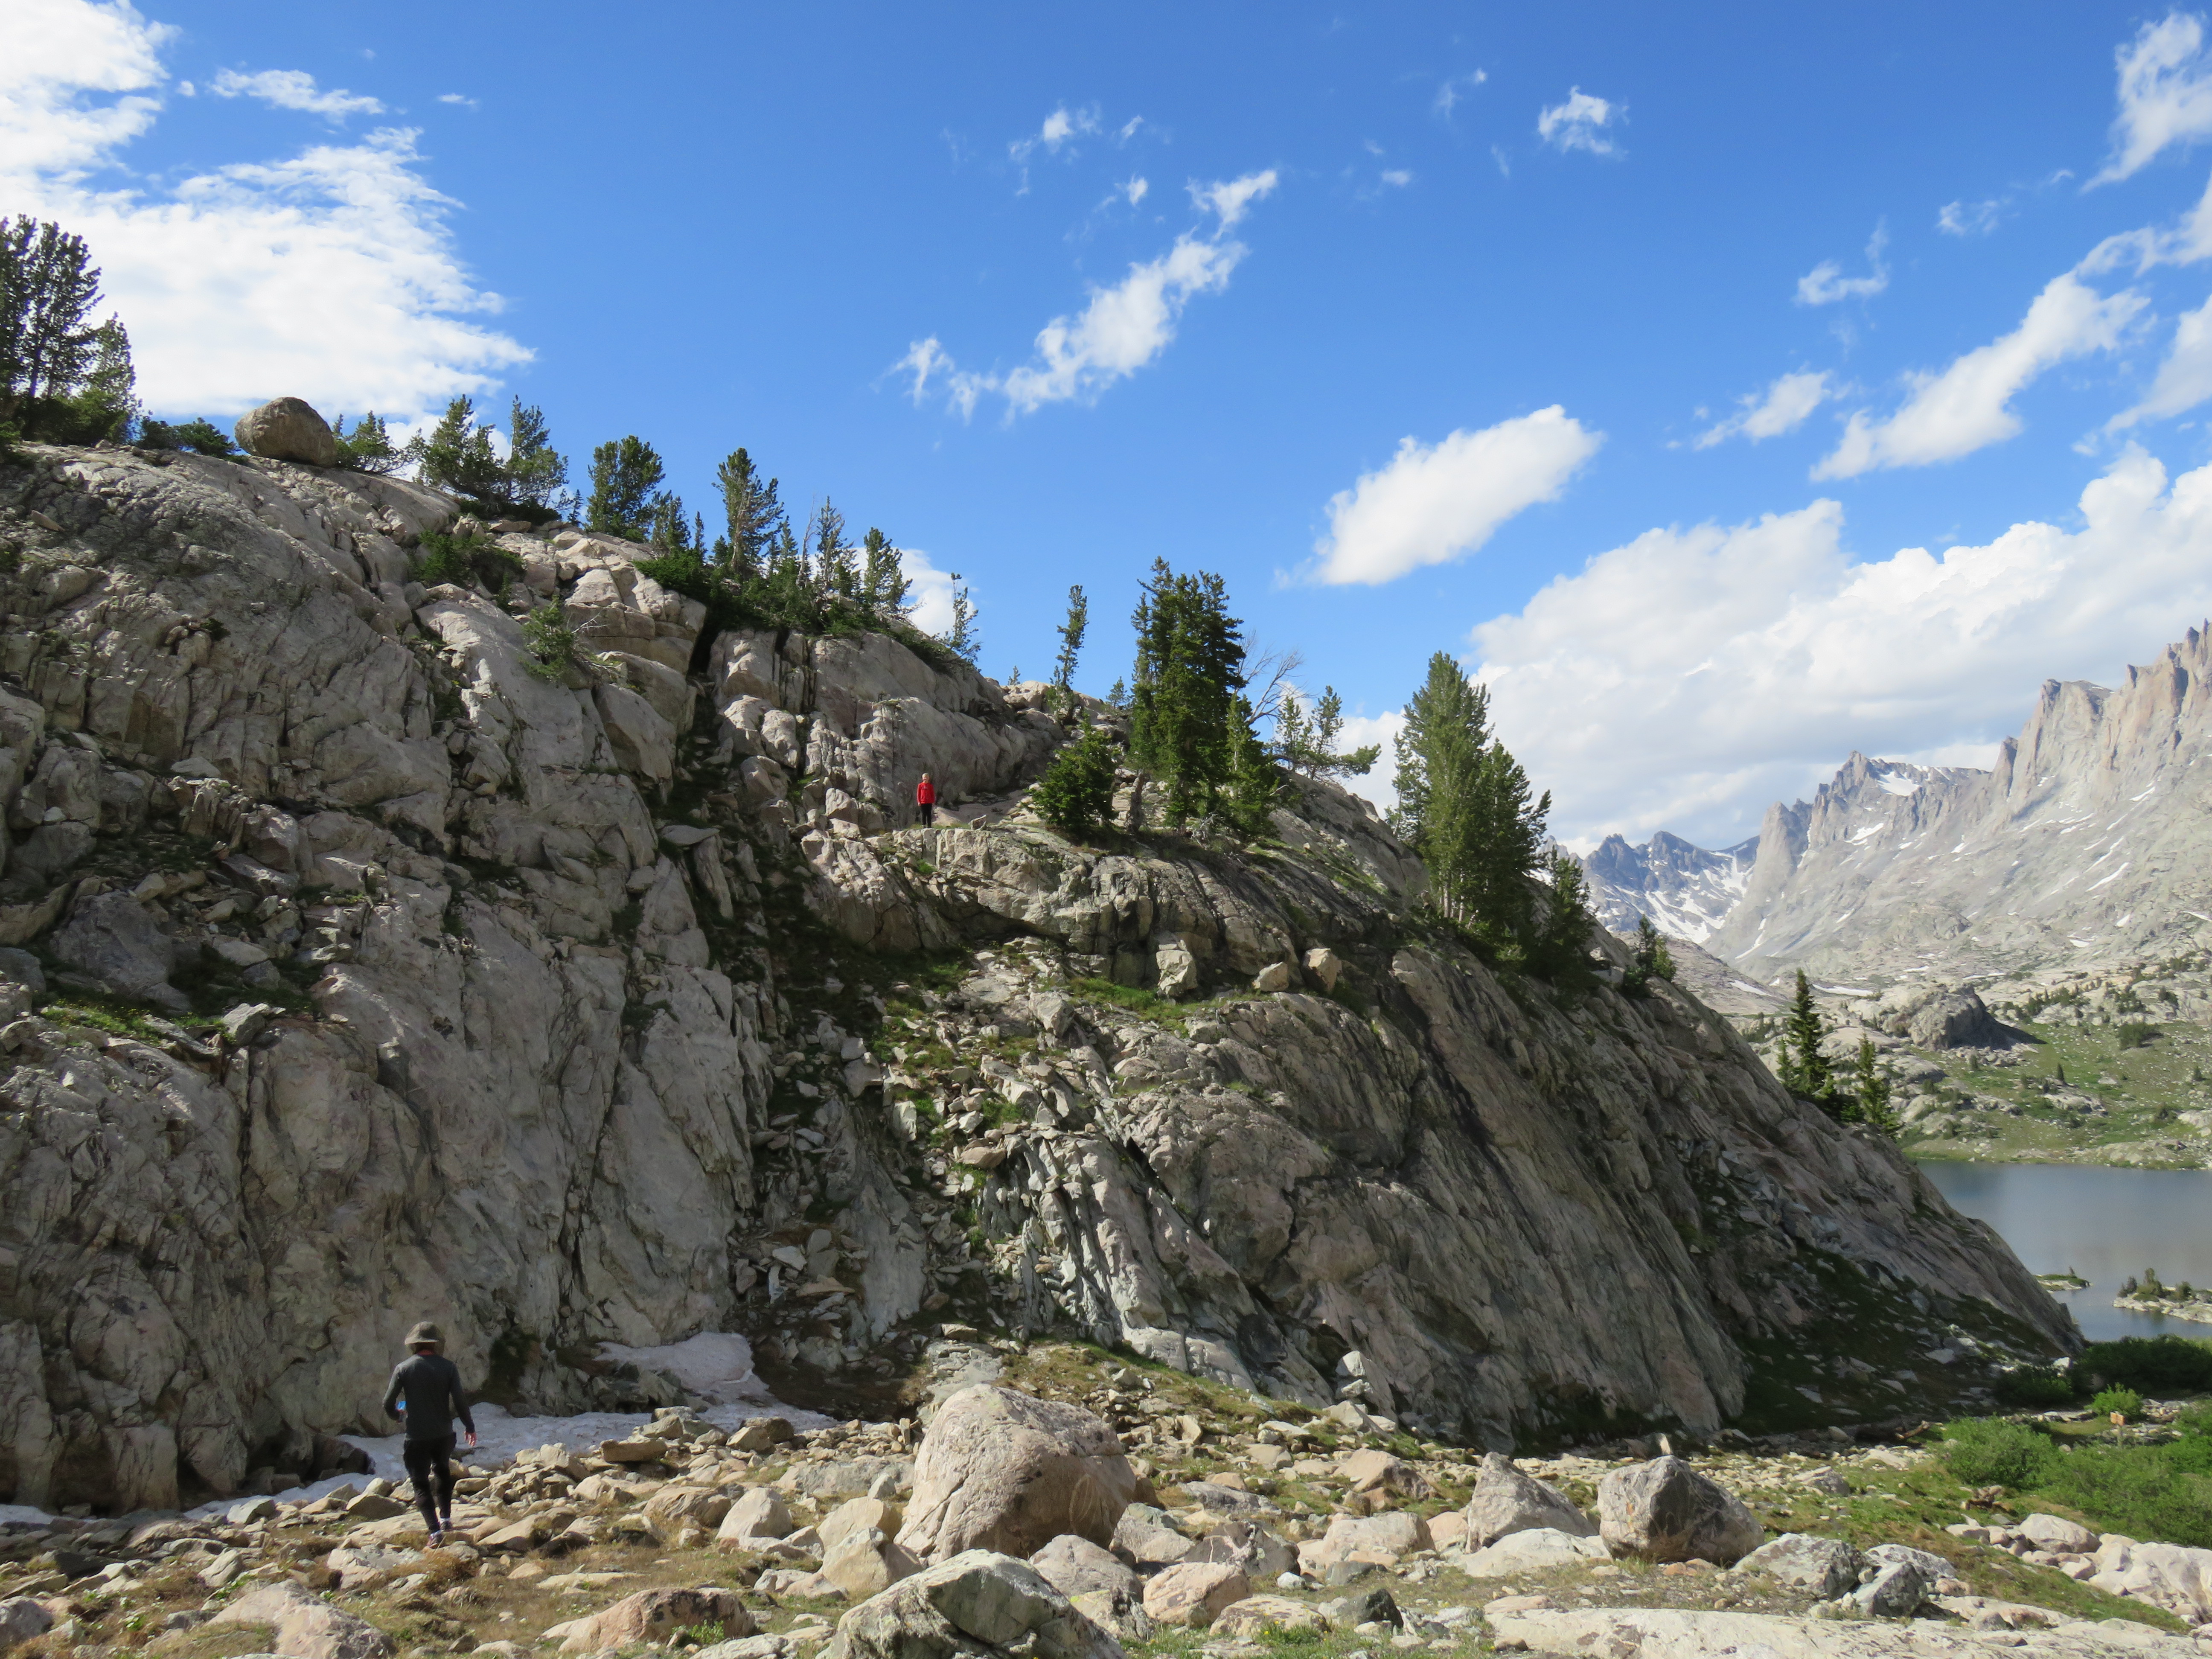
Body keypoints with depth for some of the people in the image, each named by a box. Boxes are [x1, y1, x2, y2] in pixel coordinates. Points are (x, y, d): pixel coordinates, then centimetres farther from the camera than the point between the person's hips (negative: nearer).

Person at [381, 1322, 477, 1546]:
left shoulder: (403, 1368, -7)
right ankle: (446, 1518, 26)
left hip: (417, 1437, -2)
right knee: (442, 1471, 27)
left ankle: (435, 1530, -6)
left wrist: (397, 1414, 18)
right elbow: (460, 1401, -9)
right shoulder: (448, 1367, -5)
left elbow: (388, 1404, -5)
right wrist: (470, 1427, 5)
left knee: (421, 1484, 7)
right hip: (444, 1434, 2)